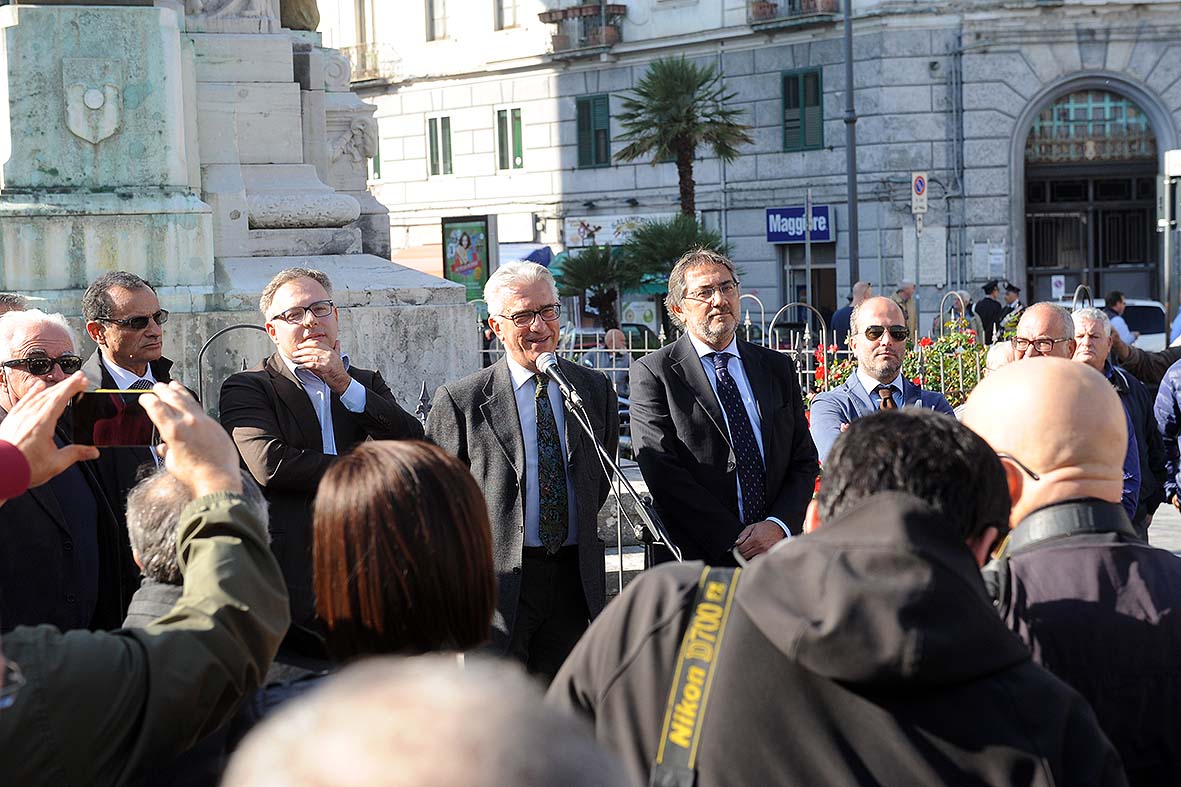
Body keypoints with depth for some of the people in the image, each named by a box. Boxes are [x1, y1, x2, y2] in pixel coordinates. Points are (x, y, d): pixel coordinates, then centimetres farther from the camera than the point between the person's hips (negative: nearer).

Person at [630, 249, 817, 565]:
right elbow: (663, 473, -10)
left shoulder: (778, 368, 13)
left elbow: (804, 462, 9)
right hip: (693, 559, -3)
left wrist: (779, 525, -10)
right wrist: (734, 541, -15)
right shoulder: (652, 373, -1)